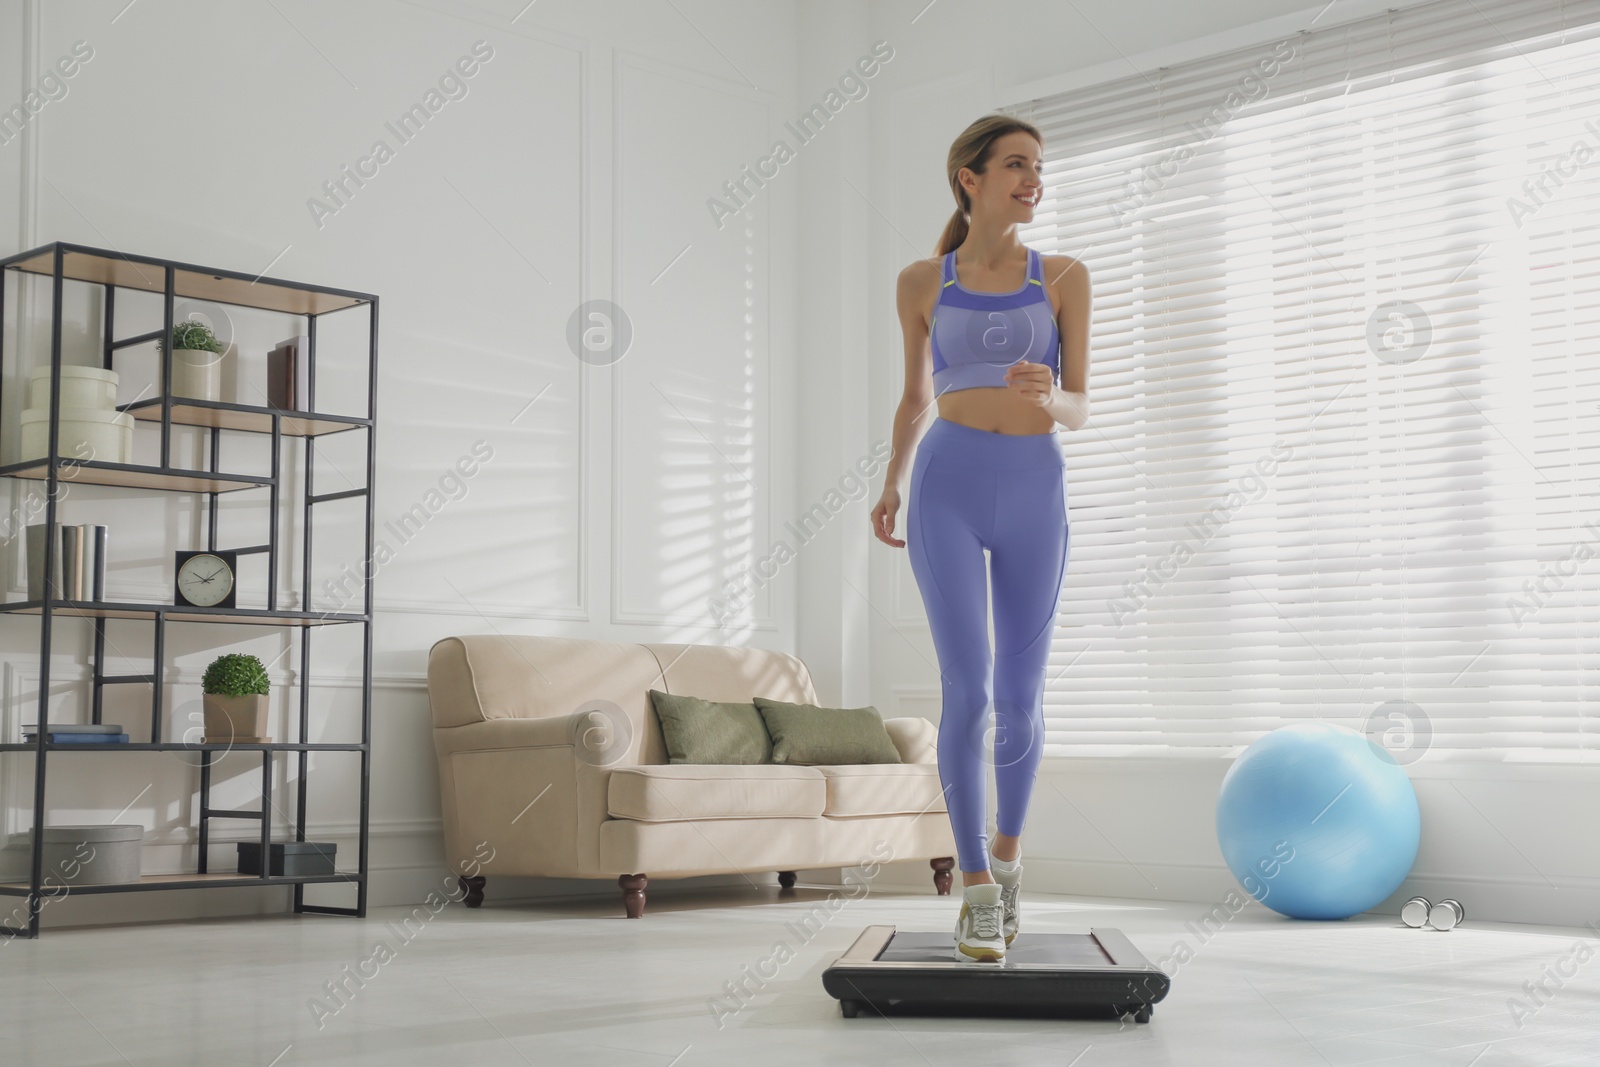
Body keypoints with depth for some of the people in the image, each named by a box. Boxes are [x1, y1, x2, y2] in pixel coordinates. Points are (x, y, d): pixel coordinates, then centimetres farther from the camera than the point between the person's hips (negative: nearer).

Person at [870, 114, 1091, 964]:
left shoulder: (1064, 278, 8)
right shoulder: (921, 283, 9)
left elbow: (1081, 409, 4)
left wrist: (1051, 395, -19)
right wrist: (892, 480, 8)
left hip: (1034, 493, 1)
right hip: (949, 487, -1)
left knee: (1019, 699, 4)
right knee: (967, 690, -12)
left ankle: (1006, 848, 31)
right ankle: (978, 890, 0)